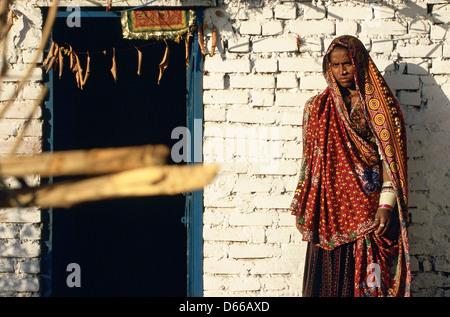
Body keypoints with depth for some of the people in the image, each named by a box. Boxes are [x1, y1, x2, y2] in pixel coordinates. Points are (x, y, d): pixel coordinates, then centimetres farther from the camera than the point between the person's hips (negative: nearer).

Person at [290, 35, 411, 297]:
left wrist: (386, 205, -13)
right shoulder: (317, 108, 11)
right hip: (330, 211, 2)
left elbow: (390, 159, -2)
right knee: (330, 279, -1)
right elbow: (309, 162, 13)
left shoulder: (382, 107, 3)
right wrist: (302, 210, 8)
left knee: (369, 278, -5)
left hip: (371, 213, -2)